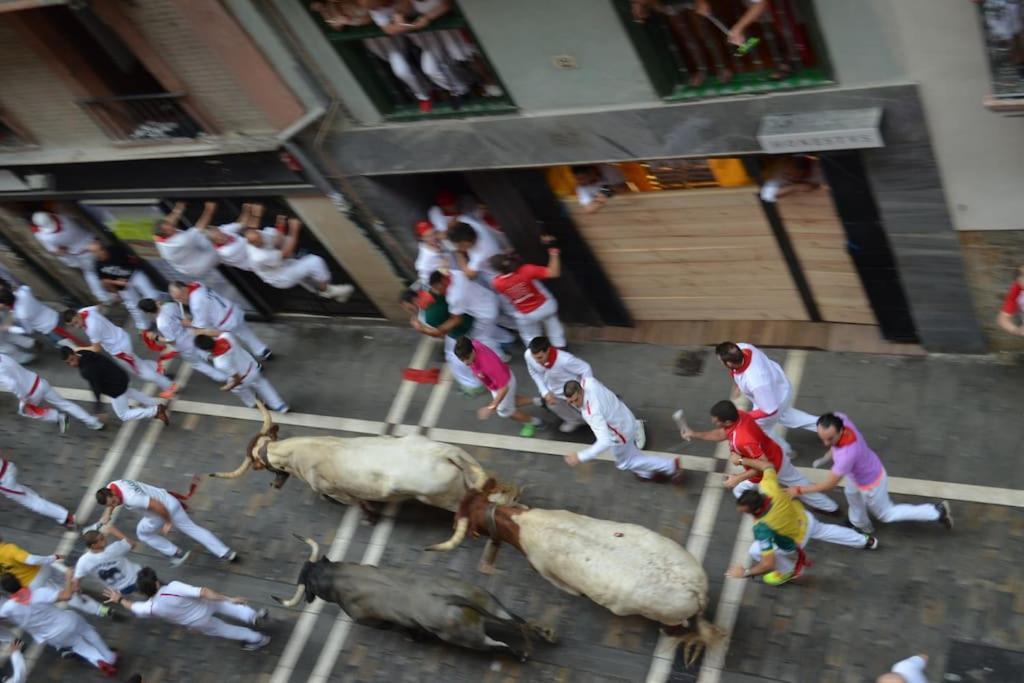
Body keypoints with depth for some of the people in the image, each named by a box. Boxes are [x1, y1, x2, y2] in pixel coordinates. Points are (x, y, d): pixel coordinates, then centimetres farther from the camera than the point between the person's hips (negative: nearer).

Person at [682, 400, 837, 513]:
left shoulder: (744, 440, -44)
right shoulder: (739, 414, -18)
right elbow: (722, 434, 2)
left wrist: (738, 478, -31)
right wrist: (695, 434, -3)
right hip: (778, 457, 8)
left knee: (740, 490, 18)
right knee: (798, 483, 28)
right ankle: (830, 507, 48)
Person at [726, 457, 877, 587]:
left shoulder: (762, 527, -45)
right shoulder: (768, 486, -36)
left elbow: (768, 564, -45)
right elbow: (767, 465, -13)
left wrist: (745, 572, -34)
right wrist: (741, 460, -12)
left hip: (795, 542, -6)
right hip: (804, 518, 6)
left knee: (756, 551, -4)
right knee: (823, 530, 35)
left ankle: (790, 571, 22)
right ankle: (865, 541, 59)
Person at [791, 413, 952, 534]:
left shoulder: (847, 454, -48)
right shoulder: (839, 418, -30)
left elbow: (830, 484, -34)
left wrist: (800, 490, -25)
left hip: (870, 482, -7)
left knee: (886, 514, 23)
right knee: (851, 494, 35)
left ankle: (936, 512, 35)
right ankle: (861, 525, 65)